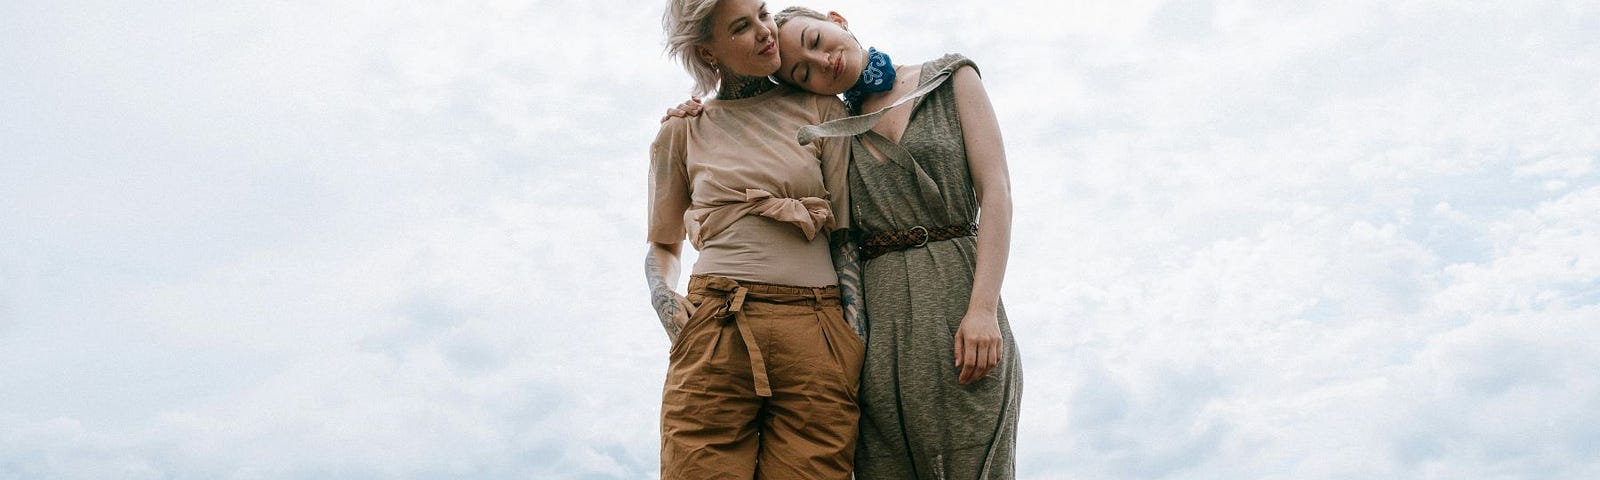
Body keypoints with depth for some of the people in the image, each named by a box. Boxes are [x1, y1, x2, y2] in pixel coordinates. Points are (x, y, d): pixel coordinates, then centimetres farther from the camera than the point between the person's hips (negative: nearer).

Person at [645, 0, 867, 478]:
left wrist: (859, 330, -2)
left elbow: (848, 230, 9)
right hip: (714, 332, 0)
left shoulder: (821, 110, 12)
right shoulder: (682, 132, 13)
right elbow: (662, 246, 22)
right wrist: (663, 297, 1)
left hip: (816, 336, 0)